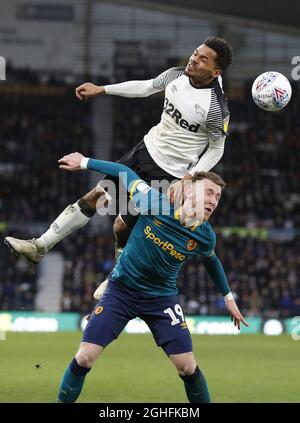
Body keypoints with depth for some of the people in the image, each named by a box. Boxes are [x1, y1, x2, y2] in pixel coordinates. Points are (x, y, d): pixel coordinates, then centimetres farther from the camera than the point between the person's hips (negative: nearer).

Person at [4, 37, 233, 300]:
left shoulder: (216, 108, -25)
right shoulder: (176, 75, -7)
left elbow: (217, 149, -10)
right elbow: (146, 87, 13)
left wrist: (190, 177, -20)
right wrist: (101, 90, 14)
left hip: (168, 174, -6)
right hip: (147, 149, 7)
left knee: (122, 226, -1)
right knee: (95, 197, 8)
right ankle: (41, 246, 17)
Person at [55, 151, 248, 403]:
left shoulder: (205, 237, -12)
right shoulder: (155, 203, -22)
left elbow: (211, 261, 12)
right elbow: (126, 174, -6)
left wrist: (228, 297, 20)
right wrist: (84, 162, 1)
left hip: (162, 298, 1)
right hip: (121, 290, -1)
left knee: (187, 366, -6)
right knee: (85, 357, -9)